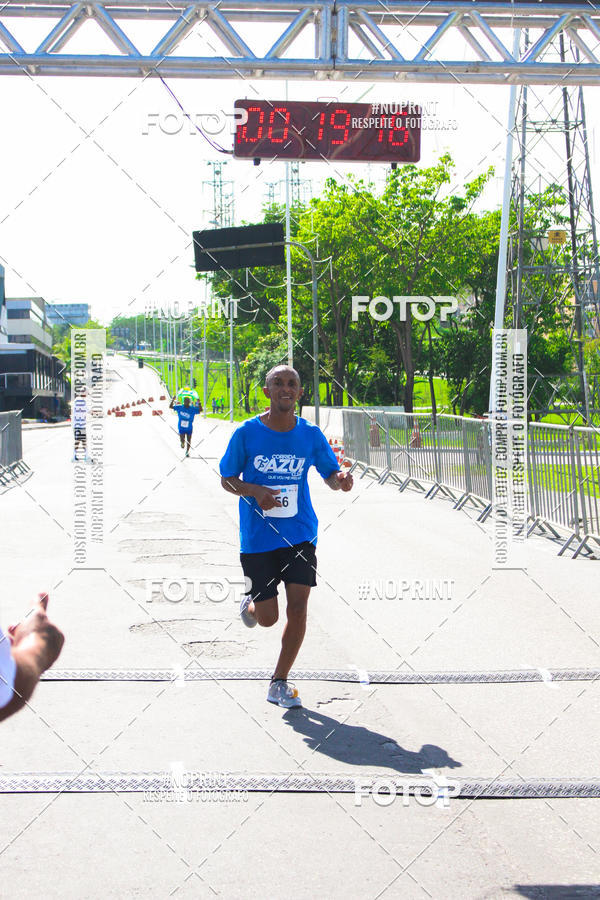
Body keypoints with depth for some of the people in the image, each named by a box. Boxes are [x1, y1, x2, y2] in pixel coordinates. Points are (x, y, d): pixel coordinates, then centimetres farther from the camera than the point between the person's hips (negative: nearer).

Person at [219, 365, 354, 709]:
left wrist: (340, 480, -16)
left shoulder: (311, 434, -1)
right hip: (258, 537, -2)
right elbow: (227, 479, 1)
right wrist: (256, 491, -18)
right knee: (268, 617, 0)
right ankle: (250, 604, 39)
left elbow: (330, 474, 8)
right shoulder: (247, 433, -6)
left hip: (300, 535, 2)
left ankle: (280, 683, 11)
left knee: (298, 607, -6)